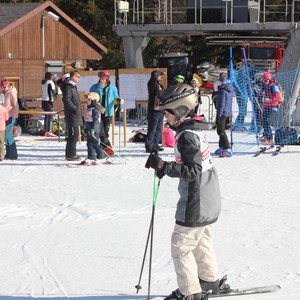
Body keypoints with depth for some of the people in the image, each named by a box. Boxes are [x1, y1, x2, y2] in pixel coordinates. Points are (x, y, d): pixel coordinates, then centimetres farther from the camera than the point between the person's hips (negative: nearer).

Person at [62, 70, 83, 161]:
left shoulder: (73, 86, 19)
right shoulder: (68, 87, -12)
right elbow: (67, 100, -20)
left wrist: (79, 109, 17)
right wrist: (75, 108, -18)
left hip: (76, 115, 10)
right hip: (72, 115, -10)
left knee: (74, 134, 13)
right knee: (73, 134, -10)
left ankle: (71, 154, 18)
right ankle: (70, 155, -8)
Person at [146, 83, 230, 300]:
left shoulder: (186, 136, -22)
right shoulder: (197, 130, 8)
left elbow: (192, 171, -26)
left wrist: (164, 166, -31)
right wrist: (165, 168, 17)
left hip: (195, 205, -10)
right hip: (209, 201, 10)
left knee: (181, 246, -1)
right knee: (201, 241, 25)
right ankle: (211, 280, 38)